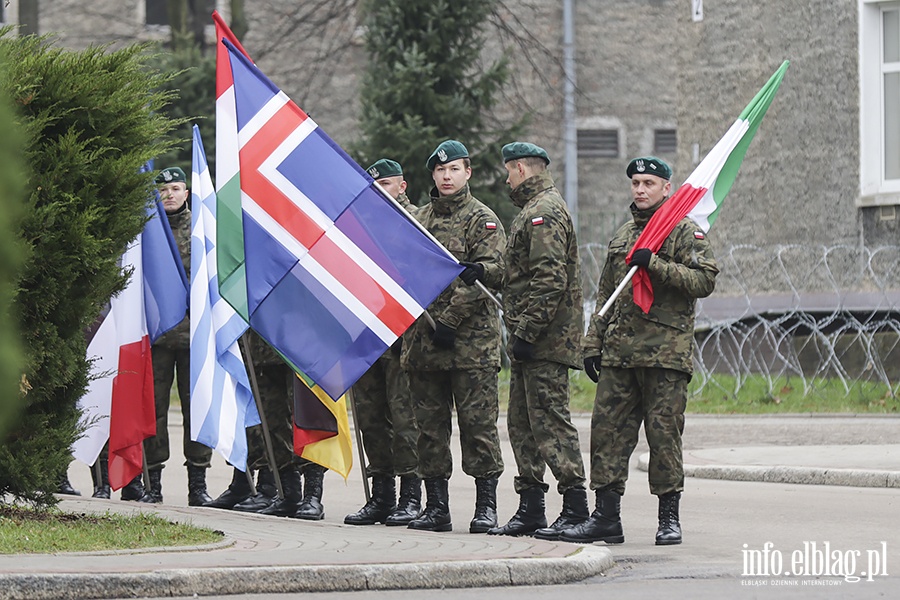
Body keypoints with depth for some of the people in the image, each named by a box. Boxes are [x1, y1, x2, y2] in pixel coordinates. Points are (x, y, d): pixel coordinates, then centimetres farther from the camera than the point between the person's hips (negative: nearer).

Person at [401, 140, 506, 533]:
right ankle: (436, 507, 12)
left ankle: (486, 505, -1)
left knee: (478, 423, -5)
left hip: (471, 339, -6)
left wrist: (451, 319, -15)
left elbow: (490, 272, -10)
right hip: (423, 339, 6)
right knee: (430, 425, 7)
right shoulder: (420, 219, 17)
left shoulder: (482, 220, 0)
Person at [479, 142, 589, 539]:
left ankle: (575, 508, -11)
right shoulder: (533, 212, 22)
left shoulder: (545, 213, -12)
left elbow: (550, 280, -22)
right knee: (522, 422, 11)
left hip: (545, 342, -11)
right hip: (529, 343, 11)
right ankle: (530, 510, 15)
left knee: (549, 420, -11)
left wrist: (527, 332, -23)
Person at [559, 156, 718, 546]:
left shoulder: (685, 233, 1)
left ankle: (669, 517, 5)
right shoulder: (622, 236, 20)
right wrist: (593, 344, 16)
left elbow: (704, 281, -12)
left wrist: (654, 264, -18)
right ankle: (606, 517, 4)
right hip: (619, 352, 6)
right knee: (607, 429, 1)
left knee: (663, 433, -4)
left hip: (665, 352, -6)